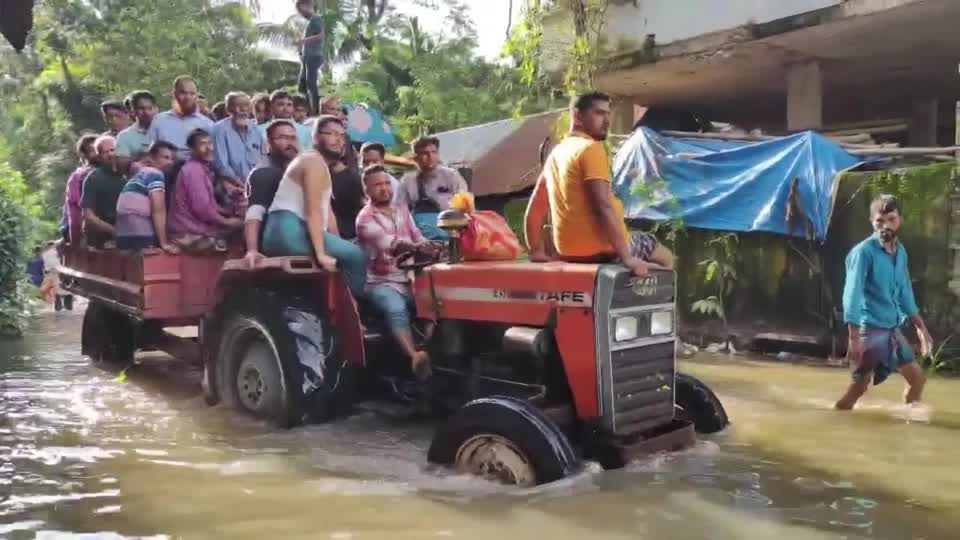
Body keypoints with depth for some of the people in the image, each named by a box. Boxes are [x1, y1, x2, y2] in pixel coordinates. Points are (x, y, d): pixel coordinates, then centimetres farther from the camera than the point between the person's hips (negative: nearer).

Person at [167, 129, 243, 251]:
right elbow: (201, 207, -24)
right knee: (237, 227, -10)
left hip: (193, 225, 10)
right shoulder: (194, 170, -17)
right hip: (188, 232, -10)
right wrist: (227, 222, -13)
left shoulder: (202, 168, 16)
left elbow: (208, 203, 15)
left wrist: (229, 214, 3)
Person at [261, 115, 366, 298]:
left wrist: (338, 246, 7)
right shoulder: (315, 161, -8)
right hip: (288, 231, -11)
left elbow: (326, 211, 16)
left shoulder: (321, 164, 23)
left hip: (295, 231, 11)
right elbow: (314, 212, -20)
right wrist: (321, 253, -27)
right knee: (355, 256, -15)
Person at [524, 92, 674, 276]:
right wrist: (627, 257, -24)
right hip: (602, 249, -9)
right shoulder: (591, 148, -13)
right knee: (666, 257, 14)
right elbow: (604, 206, -23)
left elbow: (534, 210, 14)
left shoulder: (555, 153, 13)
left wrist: (536, 250, 19)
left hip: (568, 251, 9)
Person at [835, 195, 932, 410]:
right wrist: (854, 338, -27)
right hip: (870, 330, -8)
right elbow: (852, 295, -21)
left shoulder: (901, 251, 8)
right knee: (858, 387, -8)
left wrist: (920, 327, 19)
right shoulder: (863, 252, -16)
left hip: (893, 329, 8)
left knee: (918, 378, 15)